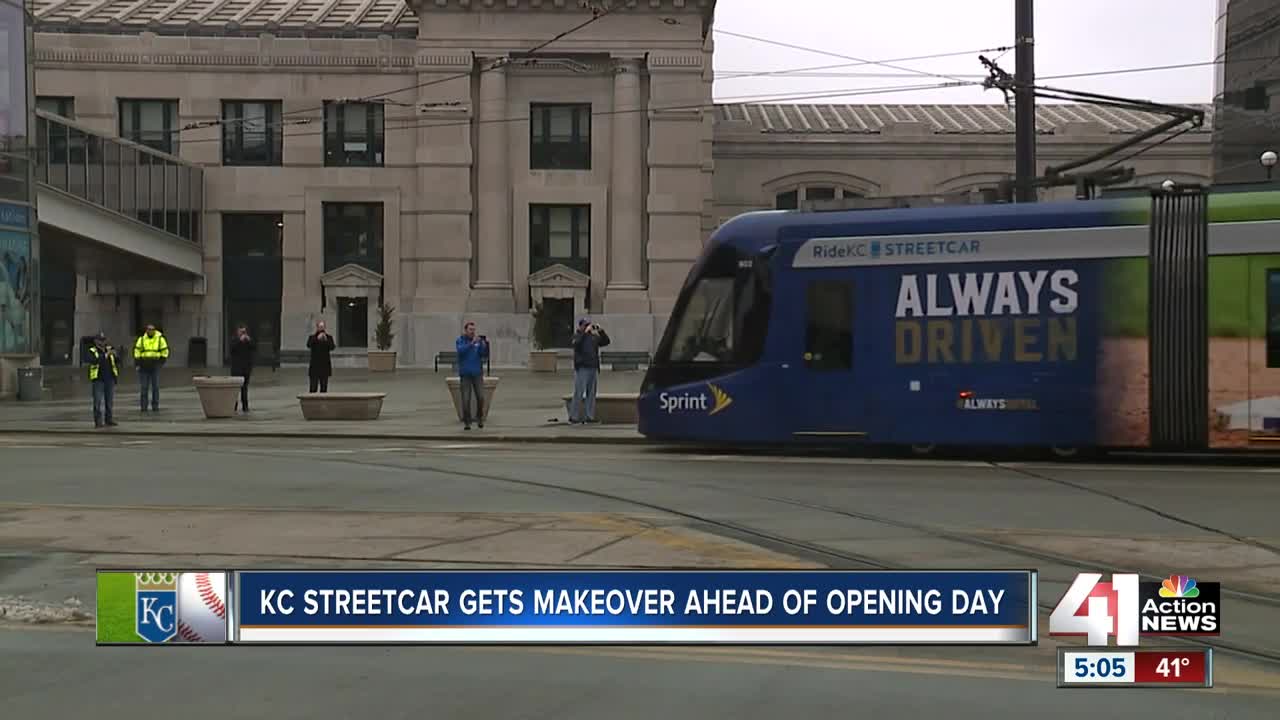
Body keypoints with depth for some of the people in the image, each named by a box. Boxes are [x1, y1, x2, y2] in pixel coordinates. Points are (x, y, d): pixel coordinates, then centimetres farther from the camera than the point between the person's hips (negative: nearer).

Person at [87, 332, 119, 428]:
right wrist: (105, 355, -27)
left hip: (110, 379, 3)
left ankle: (109, 418, 16)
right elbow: (93, 361, -20)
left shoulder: (110, 349, 8)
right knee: (98, 401, -5)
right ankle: (98, 421, -3)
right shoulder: (92, 351, -1)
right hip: (98, 379, -3)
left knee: (110, 400, 7)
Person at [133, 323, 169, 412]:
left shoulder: (160, 339, 1)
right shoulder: (141, 339, 2)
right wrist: (137, 363, 0)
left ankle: (155, 406, 5)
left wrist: (161, 361, 2)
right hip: (144, 367, 0)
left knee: (155, 387, -1)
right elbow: (137, 351, 6)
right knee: (144, 388, 0)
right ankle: (143, 407, 5)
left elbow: (165, 351, 9)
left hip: (155, 367, 0)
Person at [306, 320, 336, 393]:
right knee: (313, 387, -6)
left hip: (325, 364, 1)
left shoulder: (329, 337, 8)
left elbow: (332, 347, -7)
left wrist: (326, 340, -21)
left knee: (324, 387, 0)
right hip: (314, 365, -1)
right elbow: (308, 345, -11)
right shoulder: (312, 337, 7)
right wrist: (317, 339, -21)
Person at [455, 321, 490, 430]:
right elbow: (461, 350, -18)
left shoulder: (479, 340, 5)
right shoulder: (460, 340, 1)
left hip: (477, 373, 1)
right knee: (466, 399, -4)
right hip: (465, 374, -1)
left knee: (481, 397, -7)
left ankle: (479, 418, 13)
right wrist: (472, 343, -29)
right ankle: (466, 422, 5)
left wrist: (486, 344, -21)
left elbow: (485, 354, -3)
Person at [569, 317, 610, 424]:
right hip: (581, 368, -5)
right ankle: (573, 416, -1)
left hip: (593, 368, 5)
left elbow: (606, 341, 7)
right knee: (579, 393, -6)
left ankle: (589, 416, 12)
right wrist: (585, 332, -23)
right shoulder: (577, 335, 0)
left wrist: (601, 331, -6)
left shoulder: (594, 336, 14)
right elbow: (576, 343, -21)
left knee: (591, 393, 7)